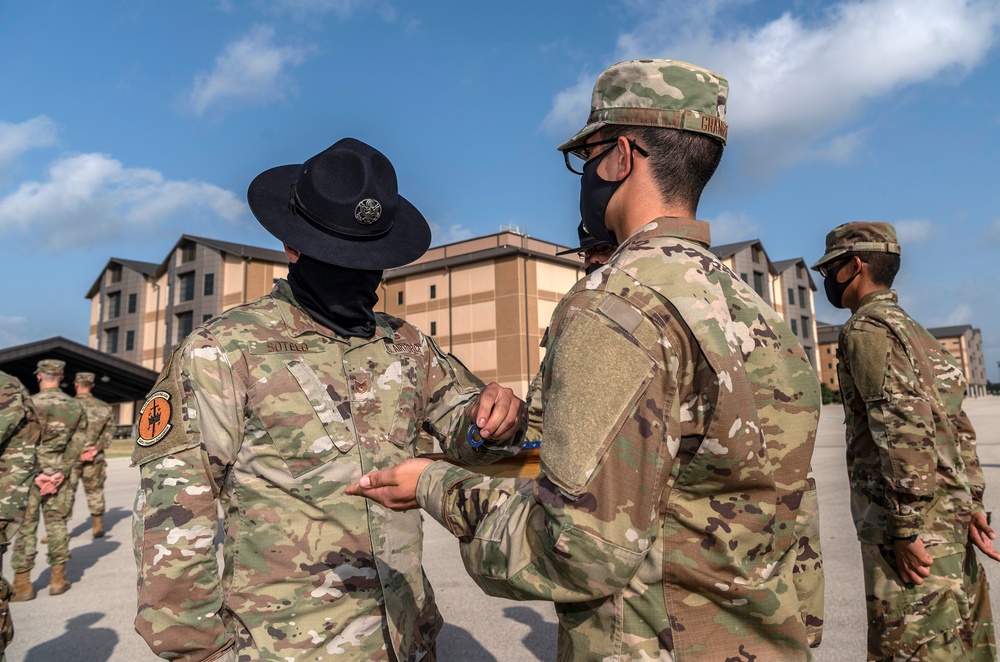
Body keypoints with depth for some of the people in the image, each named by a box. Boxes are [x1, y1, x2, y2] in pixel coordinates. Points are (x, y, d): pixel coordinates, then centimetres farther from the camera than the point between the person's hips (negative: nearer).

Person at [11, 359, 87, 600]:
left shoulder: (29, 404, -9)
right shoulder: (75, 406, 2)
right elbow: (78, 442, -1)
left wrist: (36, 475, -9)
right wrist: (61, 472, -4)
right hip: (58, 472, 3)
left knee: (25, 526, 4)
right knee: (57, 523, 11)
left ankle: (22, 584, 9)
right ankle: (58, 579, 15)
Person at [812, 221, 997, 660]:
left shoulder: (866, 329, -11)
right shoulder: (916, 332, 18)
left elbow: (904, 425, -21)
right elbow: (958, 427, 18)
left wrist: (906, 528, -20)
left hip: (912, 518, -10)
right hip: (950, 517, 10)